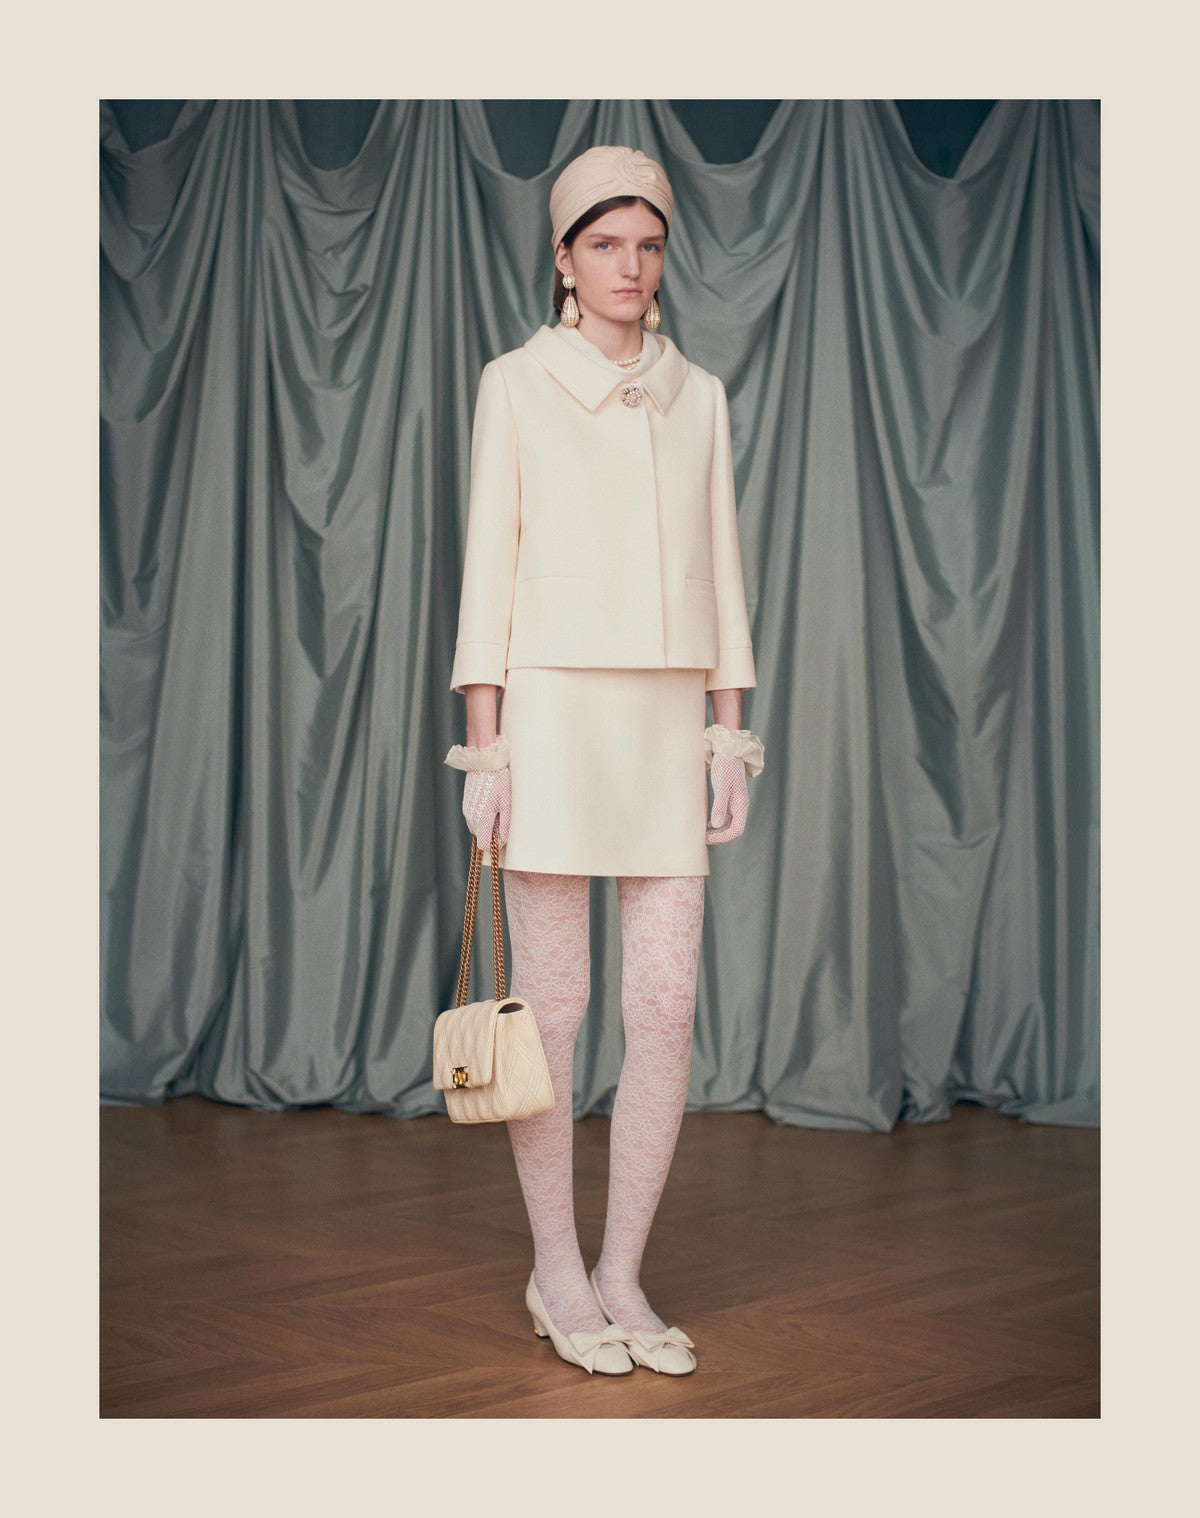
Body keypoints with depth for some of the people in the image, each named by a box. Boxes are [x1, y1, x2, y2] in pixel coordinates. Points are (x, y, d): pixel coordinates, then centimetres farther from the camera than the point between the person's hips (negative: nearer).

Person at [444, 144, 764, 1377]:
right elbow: (489, 565, -2)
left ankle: (621, 1277, 12)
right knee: (554, 1006, -1)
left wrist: (729, 734, 6)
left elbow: (718, 569, 13)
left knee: (667, 1009, -1)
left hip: (666, 723, 4)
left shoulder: (698, 396, 14)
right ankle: (556, 1275, 14)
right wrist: (483, 747, -8)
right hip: (551, 710, -4)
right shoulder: (515, 386, 1)